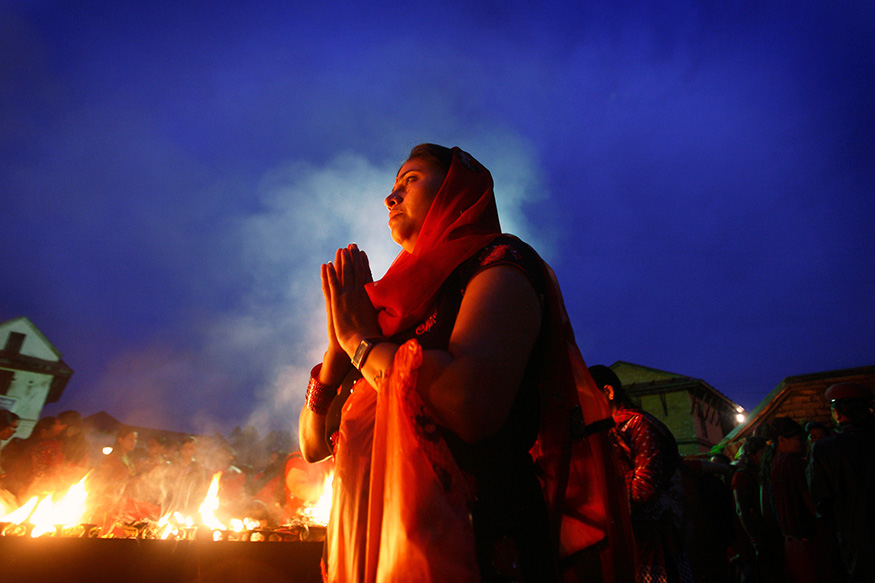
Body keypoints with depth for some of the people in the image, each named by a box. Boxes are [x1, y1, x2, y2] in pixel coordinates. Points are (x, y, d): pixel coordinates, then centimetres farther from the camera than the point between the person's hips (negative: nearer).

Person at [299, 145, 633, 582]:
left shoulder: (501, 262, -7)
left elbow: (471, 405, -27)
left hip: (464, 545, -7)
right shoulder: (402, 305, 13)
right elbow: (313, 445, 11)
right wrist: (339, 344, -4)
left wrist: (362, 340, -12)